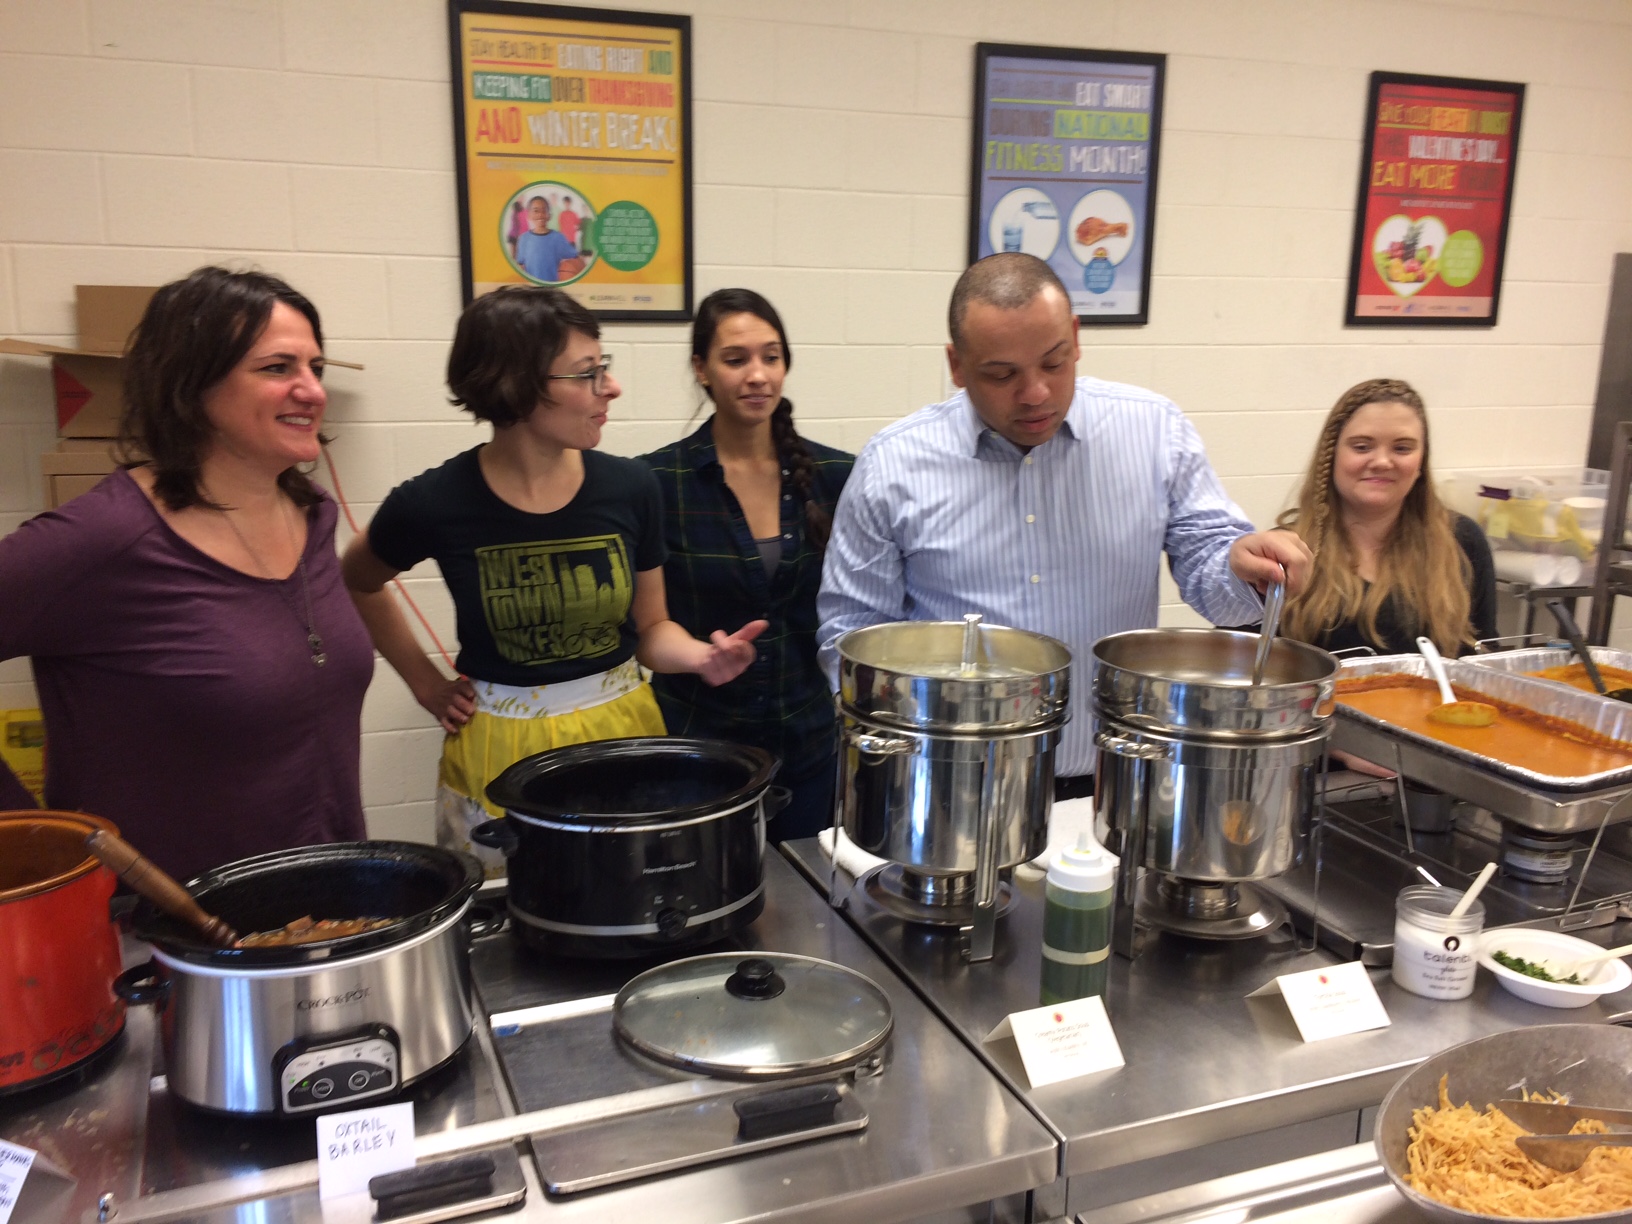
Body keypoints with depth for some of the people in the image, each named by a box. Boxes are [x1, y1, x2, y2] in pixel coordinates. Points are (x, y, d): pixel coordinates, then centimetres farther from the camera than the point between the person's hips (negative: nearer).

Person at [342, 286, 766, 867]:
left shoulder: (630, 487, -7)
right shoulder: (437, 504, -13)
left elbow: (651, 629, 4)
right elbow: (356, 584, 9)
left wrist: (704, 657, -16)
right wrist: (426, 682, 4)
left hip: (623, 730, 2)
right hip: (499, 748, -2)